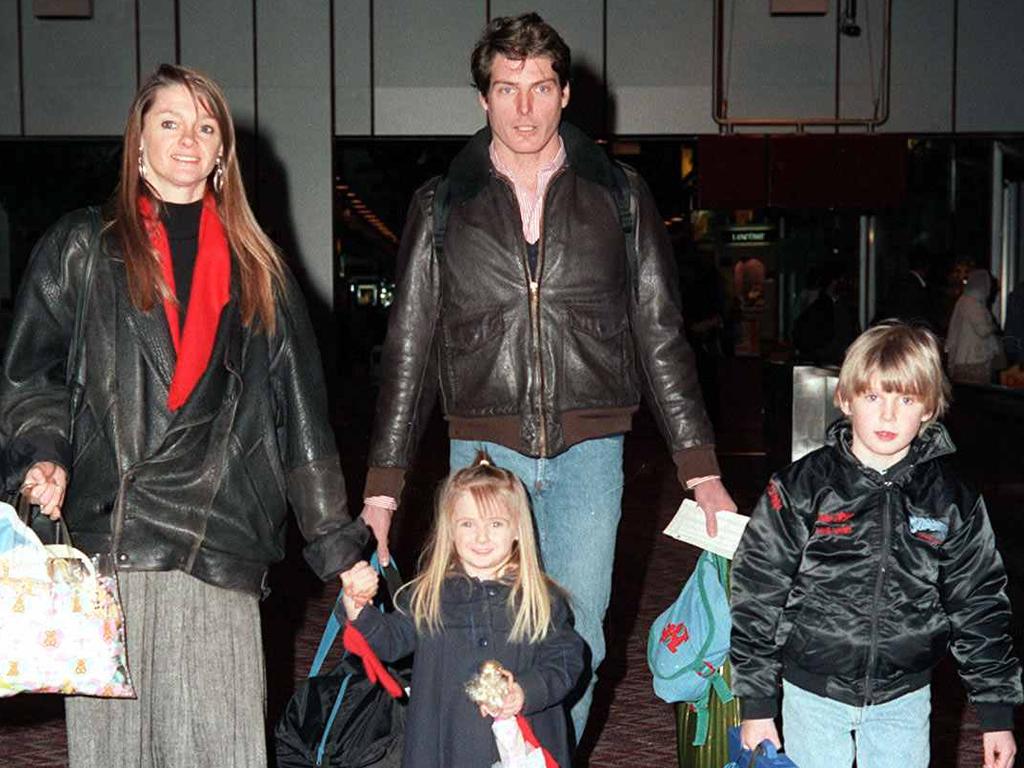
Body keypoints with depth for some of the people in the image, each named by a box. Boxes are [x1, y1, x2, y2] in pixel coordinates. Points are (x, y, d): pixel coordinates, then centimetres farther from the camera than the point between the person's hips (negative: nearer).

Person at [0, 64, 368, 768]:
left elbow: (302, 416, 15)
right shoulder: (82, 249, 13)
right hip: (104, 534, -1)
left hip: (220, 550, 1)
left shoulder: (256, 270, 17)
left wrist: (339, 544, 11)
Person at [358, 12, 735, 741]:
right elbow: (409, 349, 7)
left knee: (577, 644, 5)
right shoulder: (442, 206, 6)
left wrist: (702, 468, 1)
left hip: (588, 449, 0)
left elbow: (661, 338, 7)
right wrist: (384, 484, 3)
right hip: (484, 449, 0)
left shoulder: (620, 197, 6)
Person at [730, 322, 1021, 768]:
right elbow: (757, 594, -6)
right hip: (813, 695, -1)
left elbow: (979, 604, 5)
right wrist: (756, 704, -5)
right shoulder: (799, 490, -9)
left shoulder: (952, 502, -3)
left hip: (904, 699, 2)